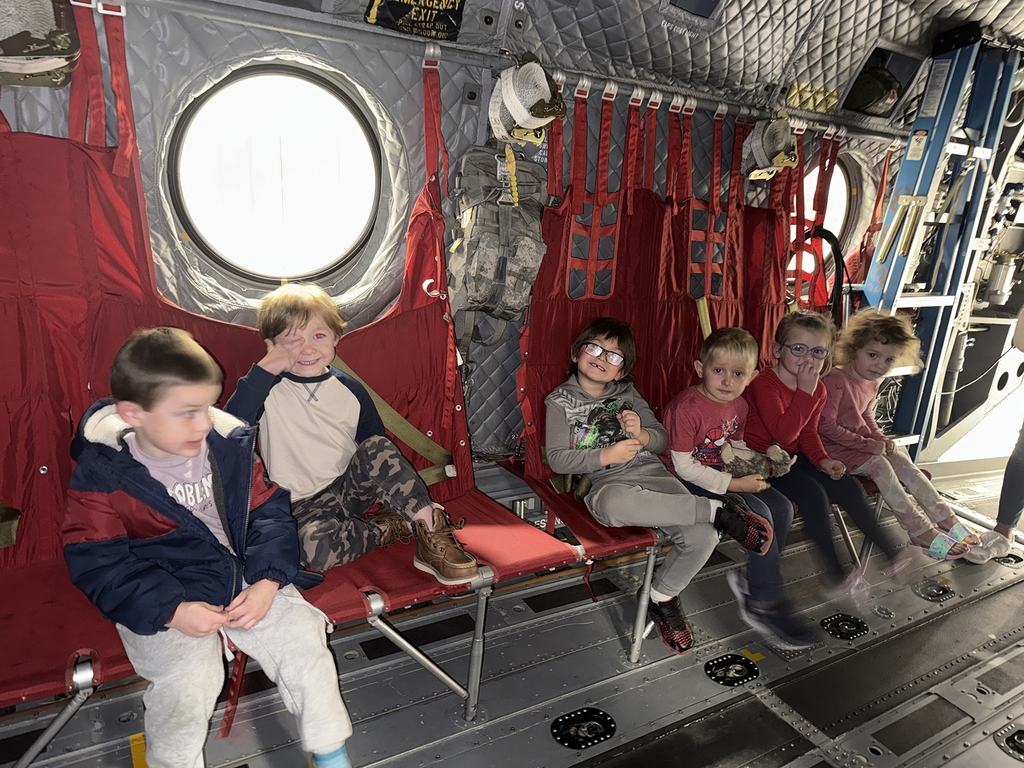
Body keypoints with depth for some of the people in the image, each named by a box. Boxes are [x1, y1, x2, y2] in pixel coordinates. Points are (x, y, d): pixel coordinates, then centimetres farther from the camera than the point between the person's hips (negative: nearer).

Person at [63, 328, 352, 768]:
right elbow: (98, 564, -11)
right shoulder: (100, 475, -12)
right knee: (189, 679, -25)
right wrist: (172, 611, -22)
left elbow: (268, 513, -1)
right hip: (163, 596, -2)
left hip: (248, 580, 3)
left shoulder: (230, 445, -4)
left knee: (303, 639, -10)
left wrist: (267, 582, -15)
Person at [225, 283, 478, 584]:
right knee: (315, 547, -35)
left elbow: (380, 451, 10)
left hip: (351, 488, 3)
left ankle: (431, 533, -25)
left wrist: (417, 500, 2)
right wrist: (263, 369, -26)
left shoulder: (350, 390, 3)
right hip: (303, 506, -2)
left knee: (377, 447, -27)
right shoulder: (268, 389, -5)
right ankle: (386, 530, -9)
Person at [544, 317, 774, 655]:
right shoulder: (560, 401, 6)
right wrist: (606, 456, -14)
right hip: (607, 484, -3)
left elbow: (663, 438, 13)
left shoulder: (628, 394, 16)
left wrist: (641, 435, -11)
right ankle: (719, 509, -29)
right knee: (616, 505, -43)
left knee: (702, 537, -23)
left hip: (653, 474, 4)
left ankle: (662, 596, 6)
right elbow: (557, 459, -2)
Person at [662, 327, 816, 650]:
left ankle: (754, 581, 10)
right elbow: (683, 465, -23)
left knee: (782, 507, -2)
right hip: (688, 482, -8)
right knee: (758, 512, -22)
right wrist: (734, 484, -23)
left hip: (722, 475, 9)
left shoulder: (738, 405, 3)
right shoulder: (687, 407, -23)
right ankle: (765, 604, -9)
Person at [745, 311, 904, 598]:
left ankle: (892, 552, 11)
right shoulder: (764, 383, -21)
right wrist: (804, 392, -31)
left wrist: (822, 460, -7)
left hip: (794, 457, 8)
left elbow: (808, 432, 12)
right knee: (813, 491, -26)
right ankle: (834, 572, -18)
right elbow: (784, 434, -30)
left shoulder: (817, 389, 5)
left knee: (849, 486, -3)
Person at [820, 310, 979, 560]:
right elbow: (826, 426, -24)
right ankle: (921, 532, -18)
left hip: (861, 442, 9)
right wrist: (868, 445, -19)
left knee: (902, 462, -6)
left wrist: (881, 440, 1)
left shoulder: (872, 383, 9)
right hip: (834, 446, -9)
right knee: (879, 465, -23)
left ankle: (946, 520, -1)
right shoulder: (835, 380, -22)